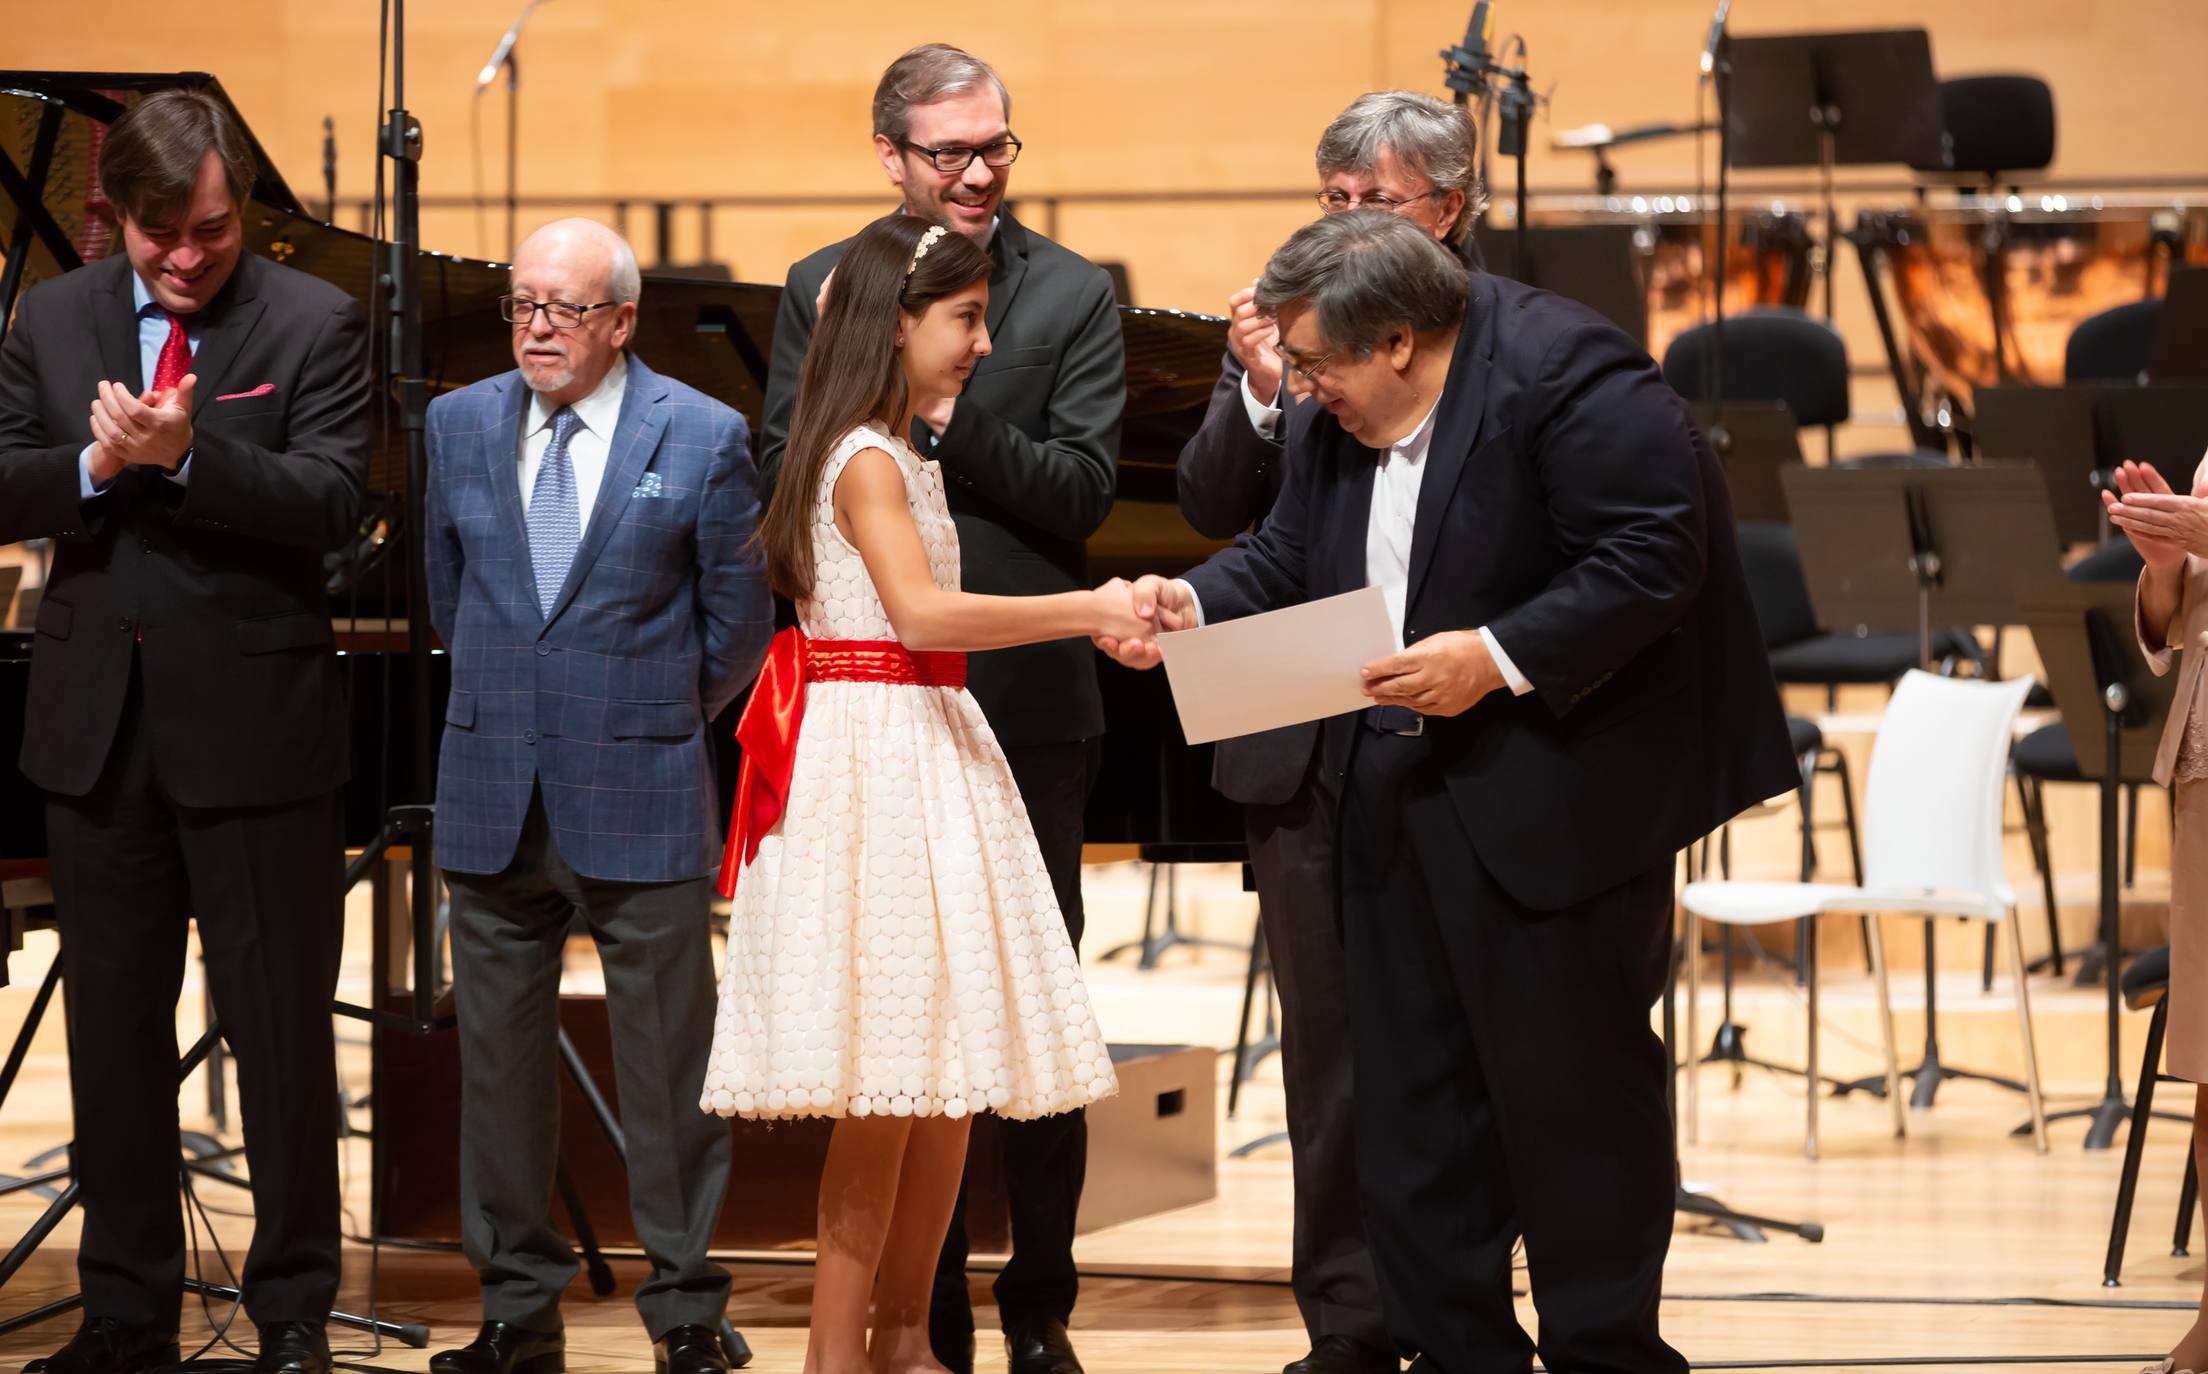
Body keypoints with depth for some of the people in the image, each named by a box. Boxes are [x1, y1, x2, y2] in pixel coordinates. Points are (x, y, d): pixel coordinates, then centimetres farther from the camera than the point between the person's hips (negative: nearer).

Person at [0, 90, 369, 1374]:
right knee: (115, 1024, 12)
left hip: (254, 722, -4)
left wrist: (185, 455, -28)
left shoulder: (314, 323, -4)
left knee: (284, 1026, 3)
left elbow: (331, 502, -15)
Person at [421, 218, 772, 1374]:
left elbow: (741, 624, 4)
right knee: (499, 1060, 8)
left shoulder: (702, 437, -4)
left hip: (639, 799, -4)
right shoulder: (460, 425, 7)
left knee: (666, 1067, 1)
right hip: (494, 800, 4)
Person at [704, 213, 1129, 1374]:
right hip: (874, 755, -10)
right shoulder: (868, 462, -12)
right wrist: (1086, 611, -27)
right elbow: (921, 613, -25)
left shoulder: (900, 457, 18)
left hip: (924, 749, 10)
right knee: (890, 1080, -9)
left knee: (946, 1072, 8)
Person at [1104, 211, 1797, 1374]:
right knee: (1412, 1100, 12)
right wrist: (1194, 606, -6)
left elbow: (1653, 557, -23)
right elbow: (1286, 561, 14)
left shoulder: (1567, 377, -18)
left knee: (1571, 1087, -1)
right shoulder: (1331, 422, 7)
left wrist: (1499, 658, -27)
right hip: (1398, 794, 8)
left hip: (1555, 795, -8)